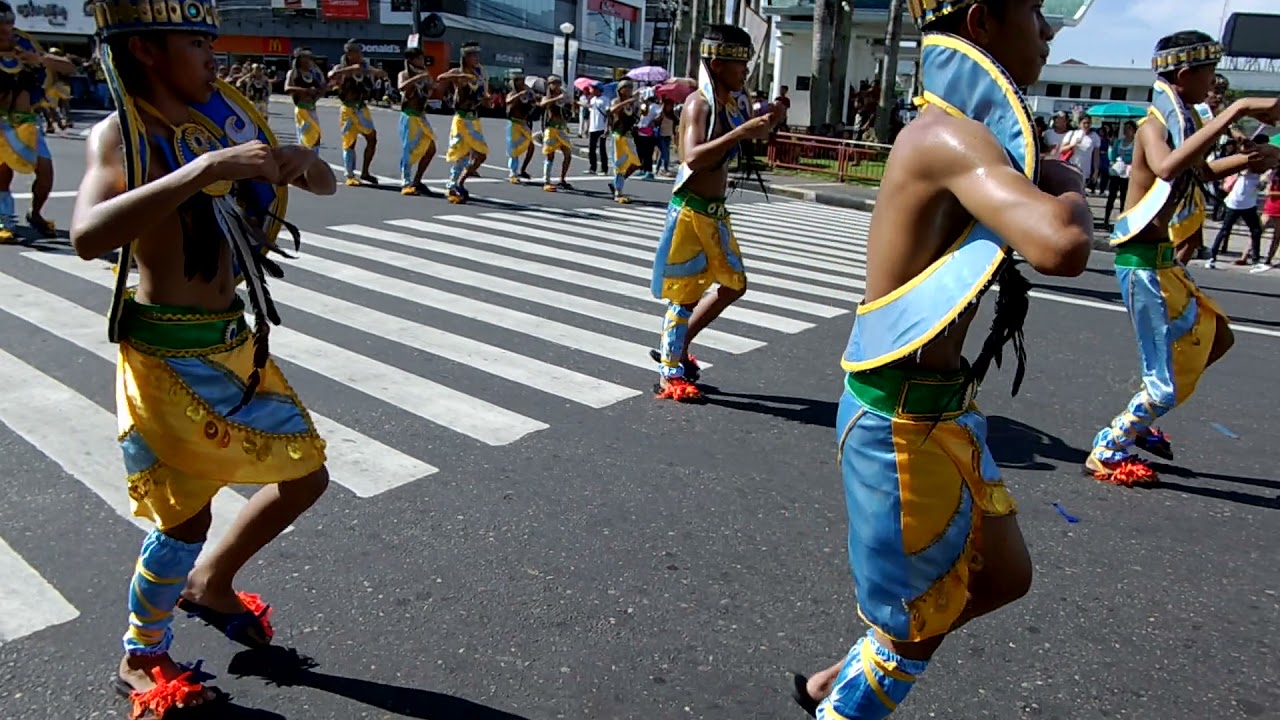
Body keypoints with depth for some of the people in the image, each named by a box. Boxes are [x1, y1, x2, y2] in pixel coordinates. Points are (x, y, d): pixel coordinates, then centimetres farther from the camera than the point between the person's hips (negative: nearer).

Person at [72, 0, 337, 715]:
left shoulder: (227, 120, 6)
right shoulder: (120, 132, -12)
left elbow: (325, 186, 12)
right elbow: (89, 235, -31)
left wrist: (300, 161, -11)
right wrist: (205, 169, -37)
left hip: (237, 343, 7)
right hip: (168, 355, -7)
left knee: (305, 476, 14)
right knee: (185, 518, 3)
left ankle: (210, 584, 37)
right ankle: (142, 662, 28)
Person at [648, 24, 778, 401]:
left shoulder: (727, 105, 12)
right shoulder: (699, 103, -15)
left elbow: (728, 152, 26)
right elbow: (693, 157, -30)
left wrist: (763, 126, 12)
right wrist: (742, 132, -34)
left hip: (715, 211, 9)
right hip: (691, 211, -9)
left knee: (733, 284, 17)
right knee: (685, 293, -2)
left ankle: (675, 349, 28)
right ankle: (670, 376, 10)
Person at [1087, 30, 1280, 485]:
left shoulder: (1182, 121, 10)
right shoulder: (1155, 126, -17)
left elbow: (1199, 171, 30)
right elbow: (1167, 167, -42)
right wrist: (1236, 110, -39)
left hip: (1167, 263, 10)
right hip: (1145, 265, -10)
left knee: (1214, 338, 26)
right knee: (1166, 387, -4)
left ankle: (1139, 421, 33)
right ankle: (1106, 454, 12)